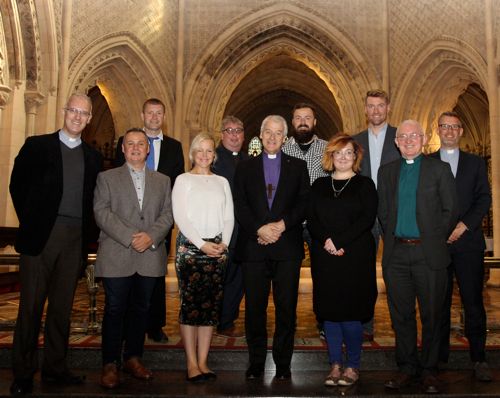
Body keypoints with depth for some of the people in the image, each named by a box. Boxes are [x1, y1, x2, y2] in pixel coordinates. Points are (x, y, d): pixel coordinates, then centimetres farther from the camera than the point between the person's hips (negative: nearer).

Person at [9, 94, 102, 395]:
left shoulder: (93, 156, 12)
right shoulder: (37, 145, 3)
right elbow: (18, 185, 4)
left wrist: (87, 237, 6)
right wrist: (31, 222, 1)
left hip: (75, 240, 3)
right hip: (41, 235, -3)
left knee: (62, 306, 10)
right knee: (31, 305, 3)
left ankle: (55, 367, 22)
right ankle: (23, 372, 15)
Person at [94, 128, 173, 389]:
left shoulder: (163, 181, 15)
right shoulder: (107, 178, 8)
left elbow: (168, 214, 6)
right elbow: (102, 212, -4)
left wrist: (151, 236, -12)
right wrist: (130, 237, -14)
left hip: (150, 256, 2)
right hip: (116, 257, -2)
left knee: (141, 309, 9)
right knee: (115, 310, 1)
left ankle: (133, 358, 22)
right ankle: (110, 364, 12)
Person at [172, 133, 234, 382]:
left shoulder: (222, 182, 16)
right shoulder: (183, 180, 6)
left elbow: (229, 217, 11)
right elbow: (180, 216, -4)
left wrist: (224, 243, -5)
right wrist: (202, 244, -12)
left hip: (218, 248, 4)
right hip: (190, 246, -3)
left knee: (211, 304, 3)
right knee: (190, 303, -4)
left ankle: (203, 362, 11)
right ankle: (192, 363, 4)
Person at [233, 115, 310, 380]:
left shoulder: (298, 167, 11)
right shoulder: (245, 167, 11)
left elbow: (304, 203, 2)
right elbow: (240, 206, 2)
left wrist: (281, 225, -13)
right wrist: (260, 228, -12)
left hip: (287, 248, 0)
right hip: (253, 246, 1)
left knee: (286, 307, 4)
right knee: (254, 307, 5)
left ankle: (283, 362, 18)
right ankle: (256, 361, 19)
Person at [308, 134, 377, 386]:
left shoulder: (364, 184, 4)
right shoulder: (319, 185, 13)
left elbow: (367, 218, -7)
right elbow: (311, 220, 6)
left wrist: (340, 242, -15)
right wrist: (326, 240, -12)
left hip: (355, 256, -3)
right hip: (325, 257, 3)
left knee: (350, 310, -2)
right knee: (328, 310, 5)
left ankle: (353, 365, 15)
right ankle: (335, 365, 17)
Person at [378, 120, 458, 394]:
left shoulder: (439, 169, 4)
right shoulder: (386, 171, 13)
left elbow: (450, 210, 2)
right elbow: (382, 211, 13)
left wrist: (435, 239, -1)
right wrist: (392, 238, 4)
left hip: (429, 254, -2)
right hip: (396, 254, 3)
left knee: (431, 315, 6)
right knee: (401, 315, 9)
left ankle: (429, 370, 20)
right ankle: (406, 367, 22)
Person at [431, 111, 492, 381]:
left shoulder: (475, 163, 13)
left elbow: (484, 199, 6)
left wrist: (464, 225, -7)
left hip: (468, 241, 1)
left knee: (473, 302, 1)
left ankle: (479, 359, 12)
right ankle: (440, 357, 13)